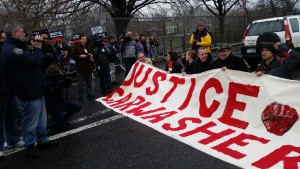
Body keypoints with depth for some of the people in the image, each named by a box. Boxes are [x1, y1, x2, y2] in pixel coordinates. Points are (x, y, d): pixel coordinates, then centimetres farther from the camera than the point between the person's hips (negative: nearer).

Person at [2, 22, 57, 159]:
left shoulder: (17, 47, 16)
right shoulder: (11, 50, -20)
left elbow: (31, 60, 19)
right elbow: (35, 61, -26)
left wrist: (35, 48, 7)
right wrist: (37, 47, -12)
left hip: (35, 89, 11)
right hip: (29, 92, -11)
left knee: (41, 117, 19)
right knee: (31, 120, 1)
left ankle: (42, 140, 32)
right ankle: (30, 145, 15)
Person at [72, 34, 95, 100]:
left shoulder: (89, 46, 9)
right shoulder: (76, 47, -4)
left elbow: (93, 53, 22)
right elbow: (73, 55, -6)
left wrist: (92, 55, 0)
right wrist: (80, 56, -18)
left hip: (88, 67, 4)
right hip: (80, 67, -4)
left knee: (89, 81, 12)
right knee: (80, 83, -1)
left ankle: (90, 93, 23)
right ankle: (80, 96, 7)